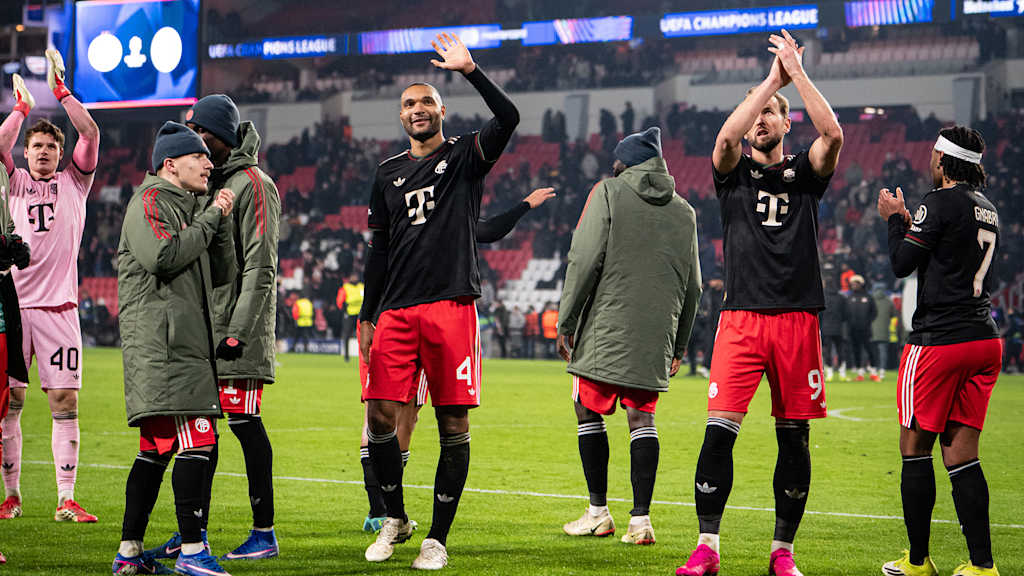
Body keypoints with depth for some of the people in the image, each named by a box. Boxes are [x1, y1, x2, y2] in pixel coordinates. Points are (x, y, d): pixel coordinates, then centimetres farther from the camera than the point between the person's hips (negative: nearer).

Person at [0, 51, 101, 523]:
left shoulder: (74, 182, 13)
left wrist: (62, 93, -1)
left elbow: (90, 135, 1)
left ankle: (66, 501, -4)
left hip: (58, 306, 0)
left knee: (65, 402, -4)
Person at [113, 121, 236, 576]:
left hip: (185, 344, 10)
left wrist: (222, 224, 9)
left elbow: (220, 276, 22)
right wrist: (209, 219, -10)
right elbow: (164, 256, -20)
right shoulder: (149, 203, -3)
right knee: (195, 439, -16)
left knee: (156, 448, 9)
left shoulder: (189, 208, 25)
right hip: (161, 344, -10)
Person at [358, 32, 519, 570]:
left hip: (452, 304, -4)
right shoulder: (389, 173, 18)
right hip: (396, 309, 4)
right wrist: (367, 317, 16)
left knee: (454, 425, -3)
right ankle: (395, 519, 17)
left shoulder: (465, 155, 7)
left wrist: (470, 70, -18)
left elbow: (509, 117, -13)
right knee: (380, 415, -4)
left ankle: (437, 537, 3)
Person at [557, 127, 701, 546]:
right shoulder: (684, 211, 13)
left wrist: (566, 322, -3)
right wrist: (679, 346, 22)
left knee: (589, 412, 8)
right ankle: (640, 519, -1)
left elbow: (585, 260, -9)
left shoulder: (609, 193, -1)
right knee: (642, 420, 6)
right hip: (656, 336, 4)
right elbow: (692, 286, 15)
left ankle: (598, 512, 10)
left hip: (606, 331, -4)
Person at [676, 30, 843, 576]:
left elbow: (832, 135, -8)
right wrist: (773, 78, -11)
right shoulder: (734, 171, 11)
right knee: (719, 431, -11)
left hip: (797, 320, 1)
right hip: (741, 319, -1)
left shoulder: (805, 173, 12)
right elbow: (726, 138, -12)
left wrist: (797, 72, -7)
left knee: (794, 438, 3)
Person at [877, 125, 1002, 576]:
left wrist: (894, 218, 9)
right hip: (985, 340, 7)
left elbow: (902, 264, -7)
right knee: (960, 454, 7)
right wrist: (908, 221, 27)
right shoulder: (987, 209, 15)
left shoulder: (941, 202, -10)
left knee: (916, 447, 4)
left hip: (939, 341, -7)